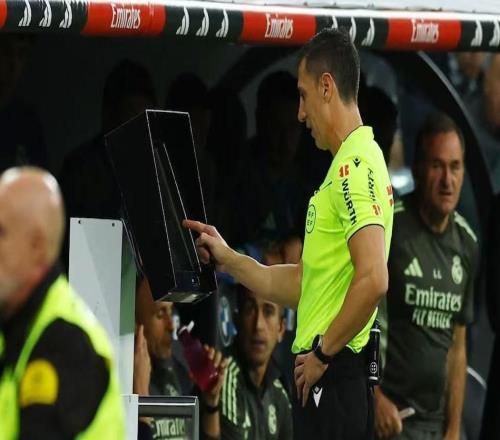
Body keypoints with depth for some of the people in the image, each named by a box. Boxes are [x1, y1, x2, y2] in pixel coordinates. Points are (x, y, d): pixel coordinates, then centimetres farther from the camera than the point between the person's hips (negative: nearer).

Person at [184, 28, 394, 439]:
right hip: (320, 382, 10)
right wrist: (228, 259, 26)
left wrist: (322, 352, -17)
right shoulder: (348, 166, 20)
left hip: (334, 378, -10)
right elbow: (306, 283, 25)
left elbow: (373, 279, -25)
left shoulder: (357, 166, -14)